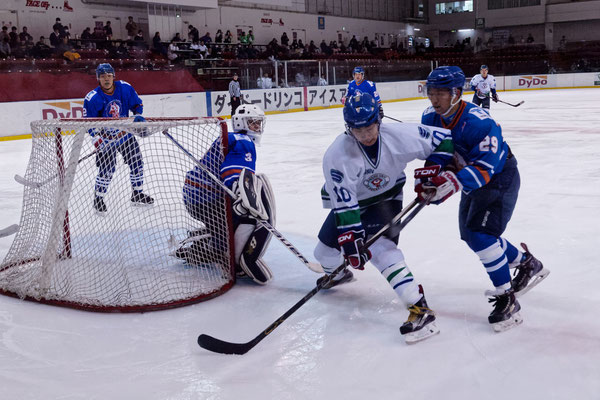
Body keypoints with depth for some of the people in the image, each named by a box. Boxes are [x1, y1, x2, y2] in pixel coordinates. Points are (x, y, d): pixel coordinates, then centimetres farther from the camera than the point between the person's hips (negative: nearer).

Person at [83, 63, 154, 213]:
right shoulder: (92, 98, -17)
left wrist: (138, 115, -11)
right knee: (107, 169, -11)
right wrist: (97, 139, -22)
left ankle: (137, 194, 28)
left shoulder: (125, 88, -8)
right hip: (106, 137, -4)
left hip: (125, 133, 4)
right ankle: (98, 198, 10)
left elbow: (137, 104, 8)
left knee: (137, 162, 9)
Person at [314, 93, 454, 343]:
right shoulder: (337, 155, -27)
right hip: (350, 201, 3)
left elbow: (443, 139, -14)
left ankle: (420, 308, -28)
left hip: (386, 198, -2)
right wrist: (350, 238, -35)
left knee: (380, 248, -27)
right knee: (326, 252, 10)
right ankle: (338, 274, 50)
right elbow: (343, 202, -29)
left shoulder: (399, 135, -26)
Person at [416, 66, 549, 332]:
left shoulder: (478, 122, -33)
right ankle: (528, 264, 36)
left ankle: (506, 300, -11)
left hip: (500, 178, -9)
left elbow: (488, 165, -36)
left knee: (481, 234, -22)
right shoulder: (430, 118, -9)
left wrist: (454, 183, -48)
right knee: (472, 235, 16)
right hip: (473, 181, 9)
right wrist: (430, 176, -18)